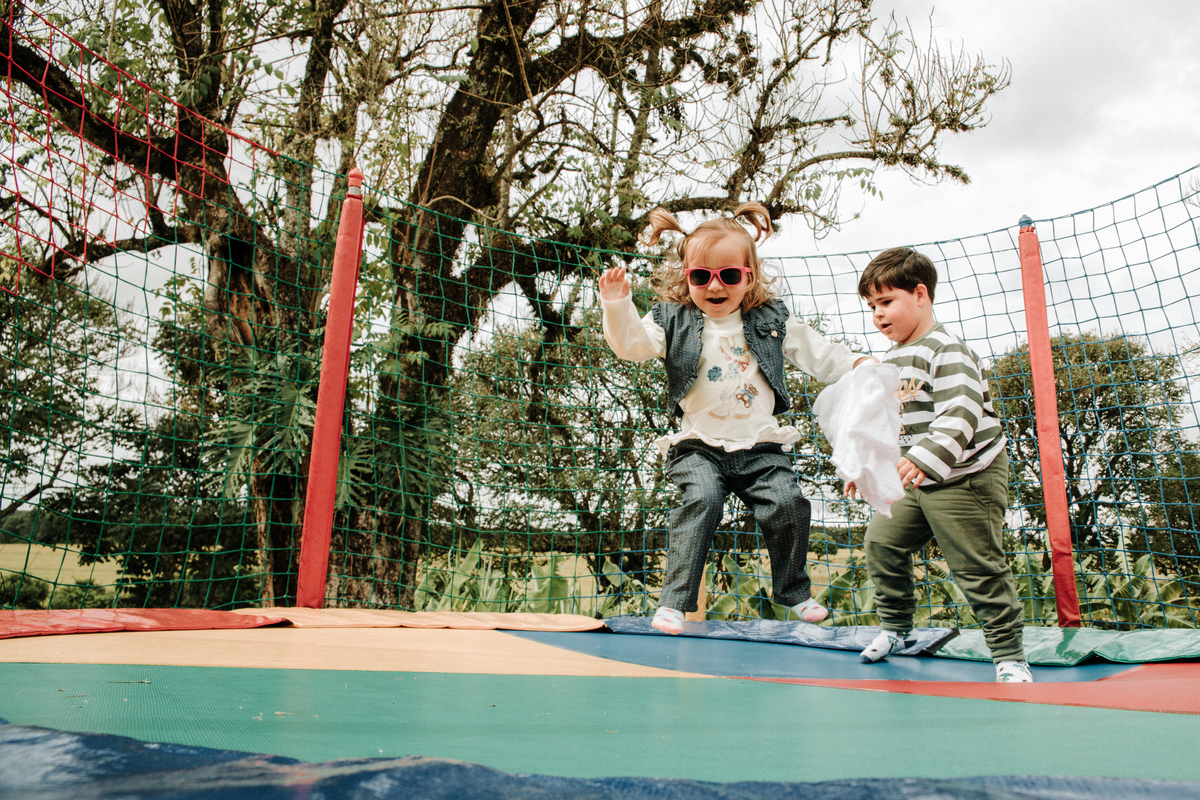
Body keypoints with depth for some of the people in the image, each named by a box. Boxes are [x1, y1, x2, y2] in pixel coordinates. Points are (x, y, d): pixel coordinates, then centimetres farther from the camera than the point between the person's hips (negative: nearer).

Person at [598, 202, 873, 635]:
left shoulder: (771, 320, 9)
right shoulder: (673, 320, 3)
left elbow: (818, 353, 15)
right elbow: (631, 344, -9)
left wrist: (858, 364, 2)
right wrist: (617, 304, -23)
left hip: (761, 445, 2)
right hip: (699, 445, -2)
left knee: (787, 502, -12)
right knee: (701, 498, -26)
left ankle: (793, 590, 16)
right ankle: (675, 599, -14)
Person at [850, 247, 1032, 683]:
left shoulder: (946, 349, -18)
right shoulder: (892, 358, 11)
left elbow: (961, 414, -30)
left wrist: (925, 460, -41)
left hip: (967, 478, -9)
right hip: (919, 482, 9)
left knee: (977, 566, -3)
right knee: (882, 538, 8)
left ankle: (1008, 654, 16)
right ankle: (895, 626, 26)